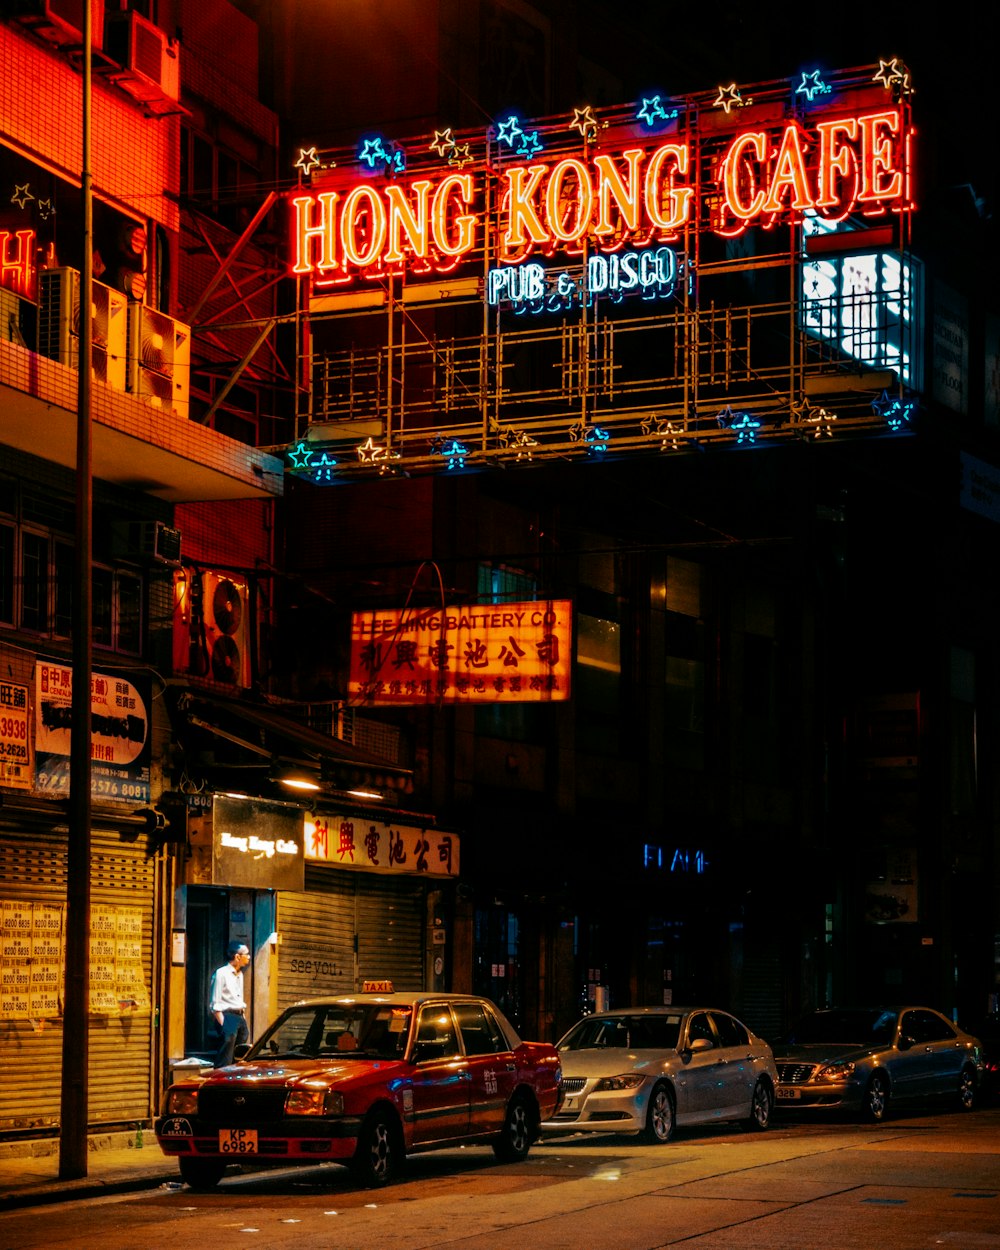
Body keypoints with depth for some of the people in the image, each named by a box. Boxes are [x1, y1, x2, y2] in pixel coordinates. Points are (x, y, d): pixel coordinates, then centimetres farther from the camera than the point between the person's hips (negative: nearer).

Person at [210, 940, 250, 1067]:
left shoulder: (239, 975, 16)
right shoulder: (221, 974, -9)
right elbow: (216, 1004, -11)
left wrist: (244, 1020, 16)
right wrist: (223, 1025, -17)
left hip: (240, 1017, 8)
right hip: (227, 1017, -8)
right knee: (225, 1061, -10)